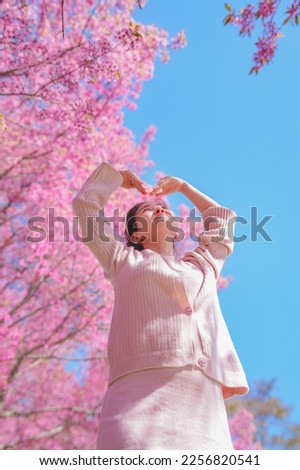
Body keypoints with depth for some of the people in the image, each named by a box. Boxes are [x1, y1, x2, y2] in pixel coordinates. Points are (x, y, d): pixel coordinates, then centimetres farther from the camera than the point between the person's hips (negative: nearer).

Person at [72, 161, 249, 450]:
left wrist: (182, 186, 55)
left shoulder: (203, 264, 33)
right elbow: (85, 203, 30)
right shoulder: (124, 261, 26)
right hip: (140, 393, -2)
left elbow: (223, 219, 48)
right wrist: (119, 177, 45)